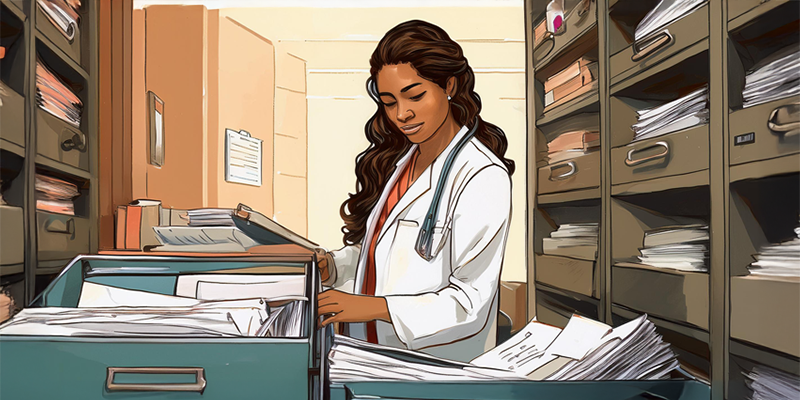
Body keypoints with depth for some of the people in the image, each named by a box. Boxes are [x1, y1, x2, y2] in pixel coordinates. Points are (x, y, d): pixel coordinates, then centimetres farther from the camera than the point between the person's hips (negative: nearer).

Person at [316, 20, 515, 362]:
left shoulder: (484, 177, -14)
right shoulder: (395, 161, 11)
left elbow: (470, 298, -17)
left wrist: (375, 306, -25)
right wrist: (329, 266, -2)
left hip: (434, 363, -5)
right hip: (370, 352, 5)